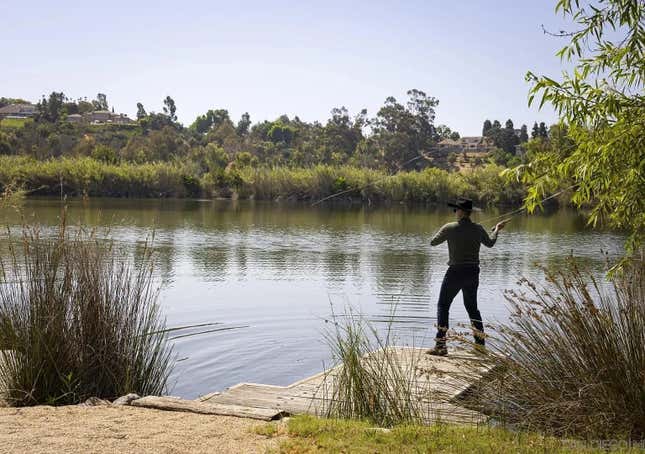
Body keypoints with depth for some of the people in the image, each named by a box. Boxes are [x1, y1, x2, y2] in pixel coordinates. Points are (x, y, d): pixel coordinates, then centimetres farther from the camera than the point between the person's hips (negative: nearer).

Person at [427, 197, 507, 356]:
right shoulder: (478, 229, 1)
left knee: (443, 306, 3)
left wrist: (443, 233, 18)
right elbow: (490, 243, 20)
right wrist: (497, 229, 39)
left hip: (456, 272, -5)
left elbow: (433, 242, -2)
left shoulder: (450, 228, -12)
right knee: (472, 306, 20)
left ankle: (440, 345, -6)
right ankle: (480, 343, 22)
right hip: (473, 273, 5)